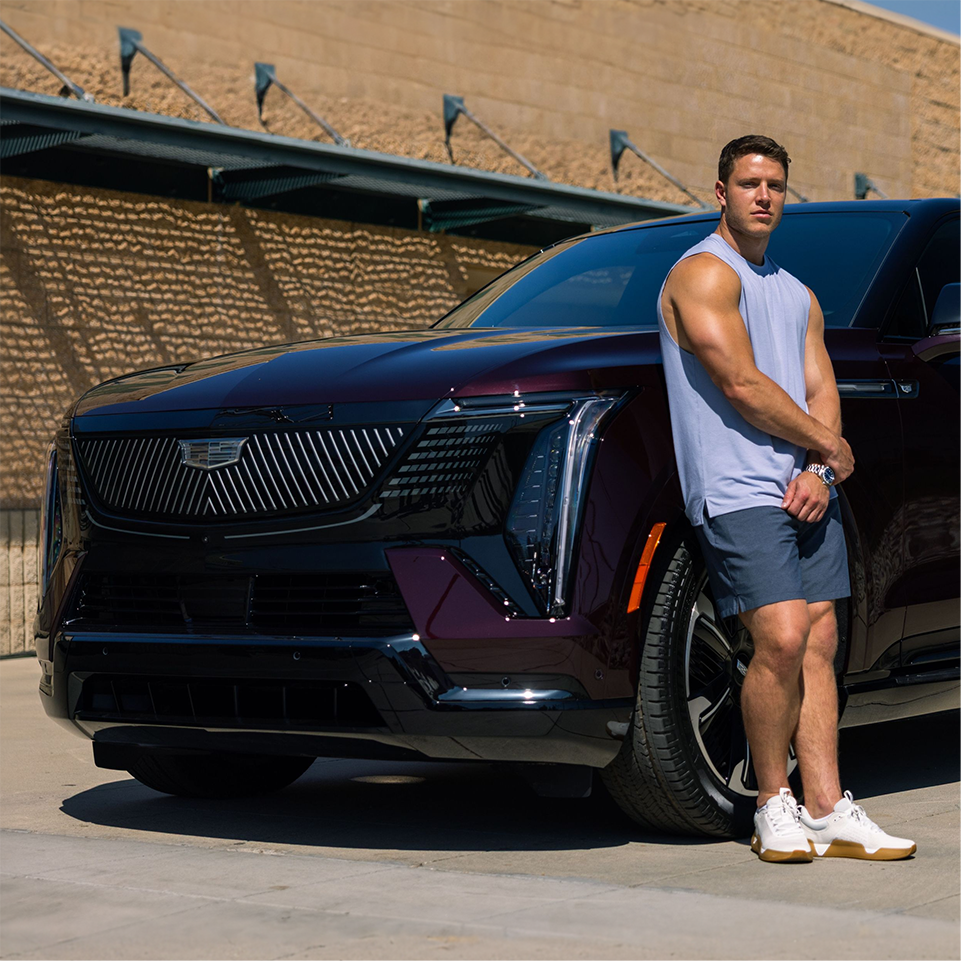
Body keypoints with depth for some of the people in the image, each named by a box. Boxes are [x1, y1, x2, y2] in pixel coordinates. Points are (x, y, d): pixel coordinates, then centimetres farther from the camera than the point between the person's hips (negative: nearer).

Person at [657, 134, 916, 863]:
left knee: (819, 644, 2)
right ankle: (774, 805, -2)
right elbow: (741, 386, -12)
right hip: (736, 491, -7)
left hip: (806, 487, 7)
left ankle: (828, 812, 3)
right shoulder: (702, 273, -3)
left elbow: (821, 392, 13)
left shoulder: (799, 295, 22)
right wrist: (829, 447, -3)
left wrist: (816, 472, -6)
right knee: (783, 638, -17)